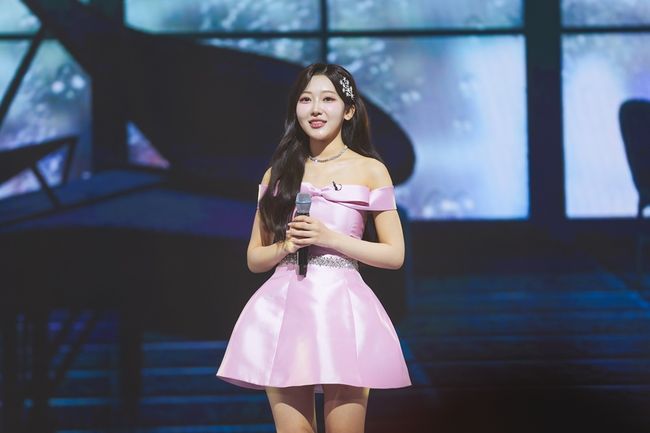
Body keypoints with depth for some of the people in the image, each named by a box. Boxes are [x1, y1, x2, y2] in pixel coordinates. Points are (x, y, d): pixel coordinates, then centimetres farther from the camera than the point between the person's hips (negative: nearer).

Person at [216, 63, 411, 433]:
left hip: (341, 308, -2)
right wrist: (284, 247, -5)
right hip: (284, 308, 3)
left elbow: (395, 255, 3)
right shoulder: (280, 173, 14)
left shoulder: (370, 170, 6)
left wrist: (331, 239, -9)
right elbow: (255, 258, 17)